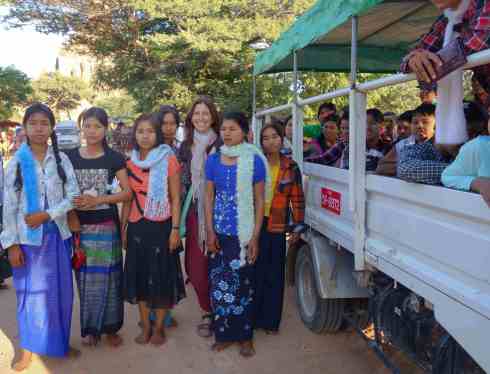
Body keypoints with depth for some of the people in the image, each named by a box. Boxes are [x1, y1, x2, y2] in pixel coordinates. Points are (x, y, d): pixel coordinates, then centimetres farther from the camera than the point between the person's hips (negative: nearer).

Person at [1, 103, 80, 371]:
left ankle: (59, 342, 28)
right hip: (28, 237, -1)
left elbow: (74, 195, -3)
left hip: (57, 235, 1)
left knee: (60, 291, 10)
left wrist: (46, 215, -15)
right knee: (31, 292, 6)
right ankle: (28, 348, 22)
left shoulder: (61, 159, 0)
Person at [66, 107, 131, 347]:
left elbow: (128, 192, -4)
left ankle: (110, 327, 19)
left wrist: (98, 200, -15)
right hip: (79, 227, 2)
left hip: (106, 227, -1)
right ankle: (90, 328, 23)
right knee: (85, 279, 7)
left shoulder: (114, 158, -1)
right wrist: (71, 202, -11)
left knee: (107, 278, 4)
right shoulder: (70, 157, 4)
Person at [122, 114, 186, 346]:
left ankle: (159, 327, 22)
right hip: (136, 227, 4)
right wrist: (123, 227, 8)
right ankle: (145, 327, 25)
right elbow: (127, 198, 11)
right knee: (139, 275, 10)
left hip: (161, 226, -4)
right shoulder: (130, 163, 7)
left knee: (161, 276, 5)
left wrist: (175, 229, -11)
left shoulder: (169, 160, -6)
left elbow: (175, 198, -6)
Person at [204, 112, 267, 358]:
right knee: (219, 282, 9)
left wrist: (255, 237, -8)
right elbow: (209, 197, 5)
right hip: (219, 232, 3)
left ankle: (245, 336, 21)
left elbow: (259, 200, -4)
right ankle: (223, 333, 25)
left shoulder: (255, 160, -5)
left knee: (243, 283, 6)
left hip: (244, 233, -3)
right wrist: (210, 231, -2)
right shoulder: (213, 160, 3)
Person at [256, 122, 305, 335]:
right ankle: (251, 317, 18)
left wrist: (297, 227, 2)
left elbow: (297, 199, 5)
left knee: (275, 275, 7)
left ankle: (271, 321, 20)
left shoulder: (291, 168, 3)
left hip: (277, 228, 1)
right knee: (254, 272, 3)